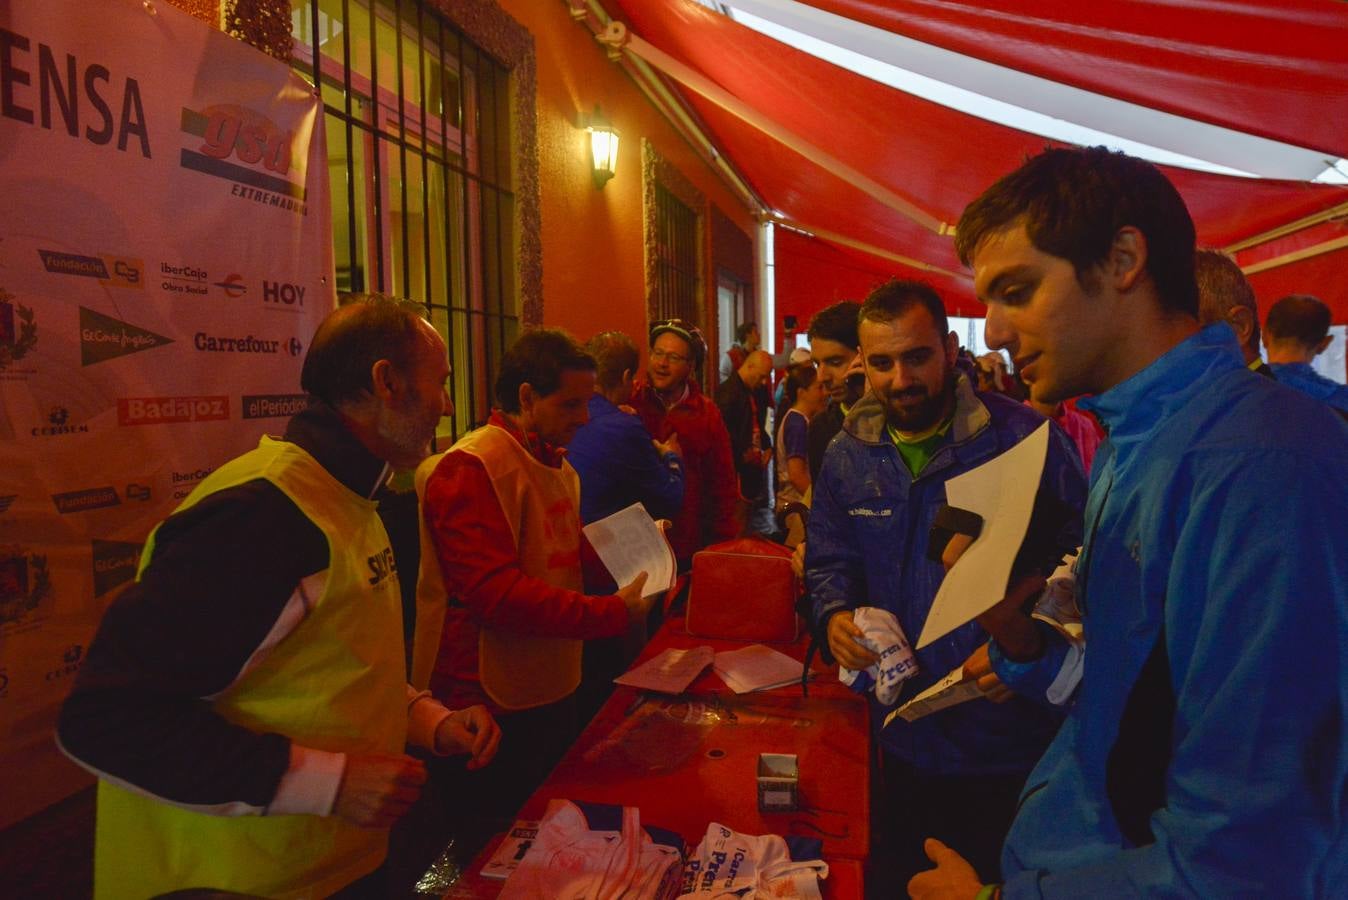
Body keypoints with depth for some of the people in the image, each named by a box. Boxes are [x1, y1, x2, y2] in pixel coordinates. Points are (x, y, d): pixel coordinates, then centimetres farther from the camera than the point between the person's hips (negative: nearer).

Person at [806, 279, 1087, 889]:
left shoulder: (1023, 437, -11)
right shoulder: (848, 453, 2)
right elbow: (828, 558, 10)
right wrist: (836, 614, -11)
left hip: (1012, 734, -3)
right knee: (909, 878, 21)